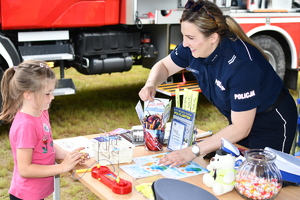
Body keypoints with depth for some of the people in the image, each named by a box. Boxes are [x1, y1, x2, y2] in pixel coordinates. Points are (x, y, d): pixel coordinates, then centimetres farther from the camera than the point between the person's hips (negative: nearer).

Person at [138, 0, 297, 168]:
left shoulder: (241, 64, -37)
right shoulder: (192, 47, -16)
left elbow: (241, 129, -33)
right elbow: (164, 66, 4)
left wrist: (194, 151, -35)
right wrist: (151, 85, -19)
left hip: (272, 123, -6)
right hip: (240, 118, 7)